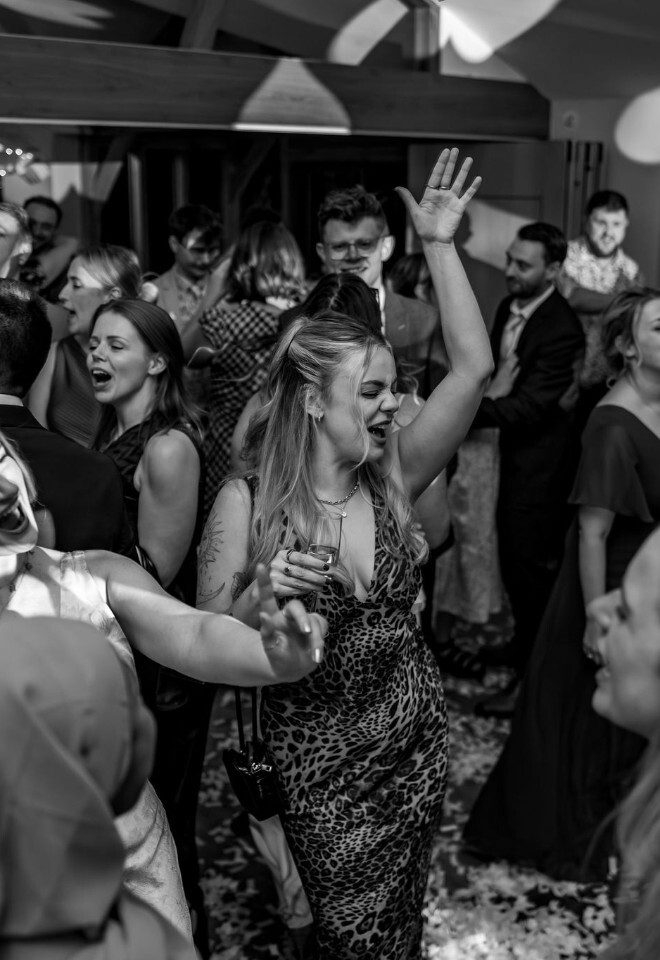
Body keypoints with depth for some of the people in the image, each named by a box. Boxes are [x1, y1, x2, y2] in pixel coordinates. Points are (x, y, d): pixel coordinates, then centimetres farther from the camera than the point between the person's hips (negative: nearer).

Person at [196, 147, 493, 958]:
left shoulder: (393, 480, -7)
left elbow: (473, 368, -14)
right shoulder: (246, 502, -16)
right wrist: (262, 593, -31)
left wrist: (439, 247, -18)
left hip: (415, 739, 3)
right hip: (315, 755, -3)